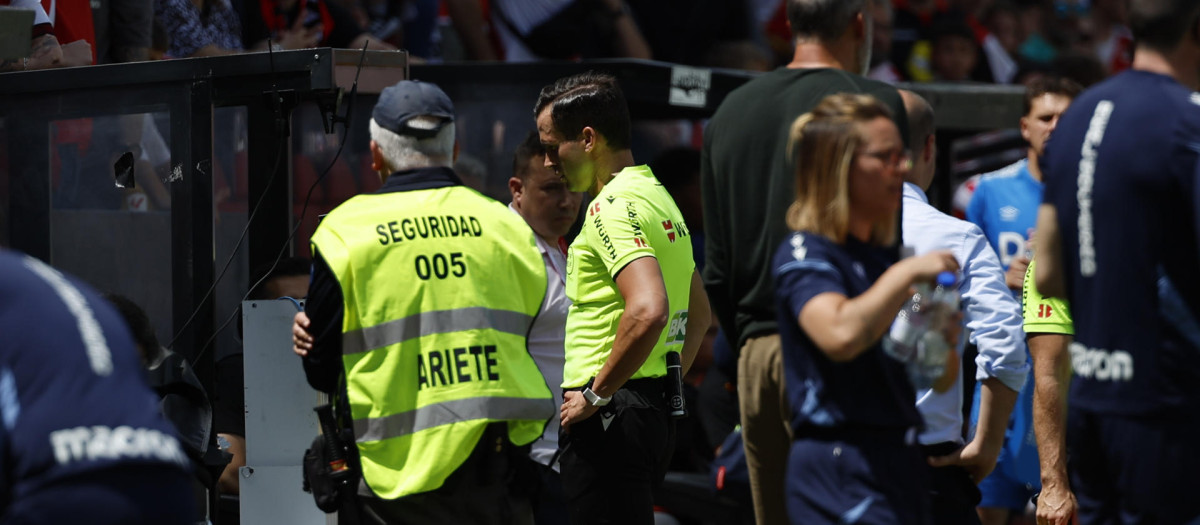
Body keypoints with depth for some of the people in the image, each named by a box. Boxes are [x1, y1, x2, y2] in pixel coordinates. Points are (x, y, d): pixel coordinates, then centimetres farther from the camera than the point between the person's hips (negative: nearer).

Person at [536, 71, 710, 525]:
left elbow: (648, 311, -29)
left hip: (608, 418, -10)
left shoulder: (613, 206, -14)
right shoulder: (658, 196, 18)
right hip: (654, 412, 10)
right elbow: (699, 314, 28)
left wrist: (596, 395, -20)